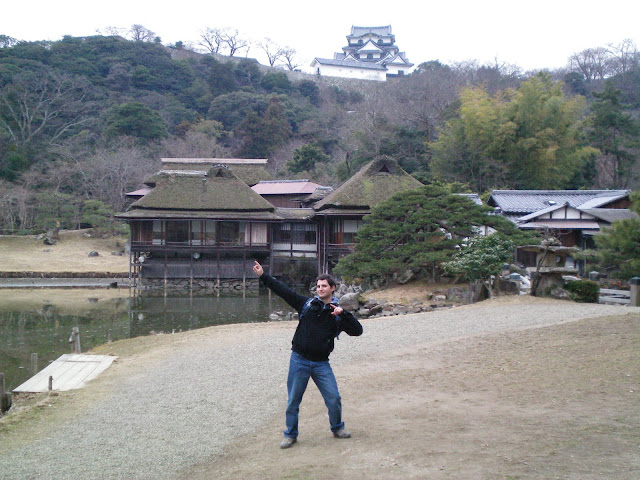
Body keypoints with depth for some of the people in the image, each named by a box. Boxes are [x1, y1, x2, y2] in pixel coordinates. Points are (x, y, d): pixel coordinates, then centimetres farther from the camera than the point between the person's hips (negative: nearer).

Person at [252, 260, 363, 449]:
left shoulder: (338, 314, 3)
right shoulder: (306, 304, 3)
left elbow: (357, 331, -6)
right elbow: (283, 291, 2)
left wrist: (343, 313, -17)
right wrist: (263, 276, -2)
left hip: (321, 363, 0)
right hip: (299, 360, 0)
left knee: (334, 398, 0)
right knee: (293, 400, 5)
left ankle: (337, 428, 25)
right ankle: (290, 435, 20)